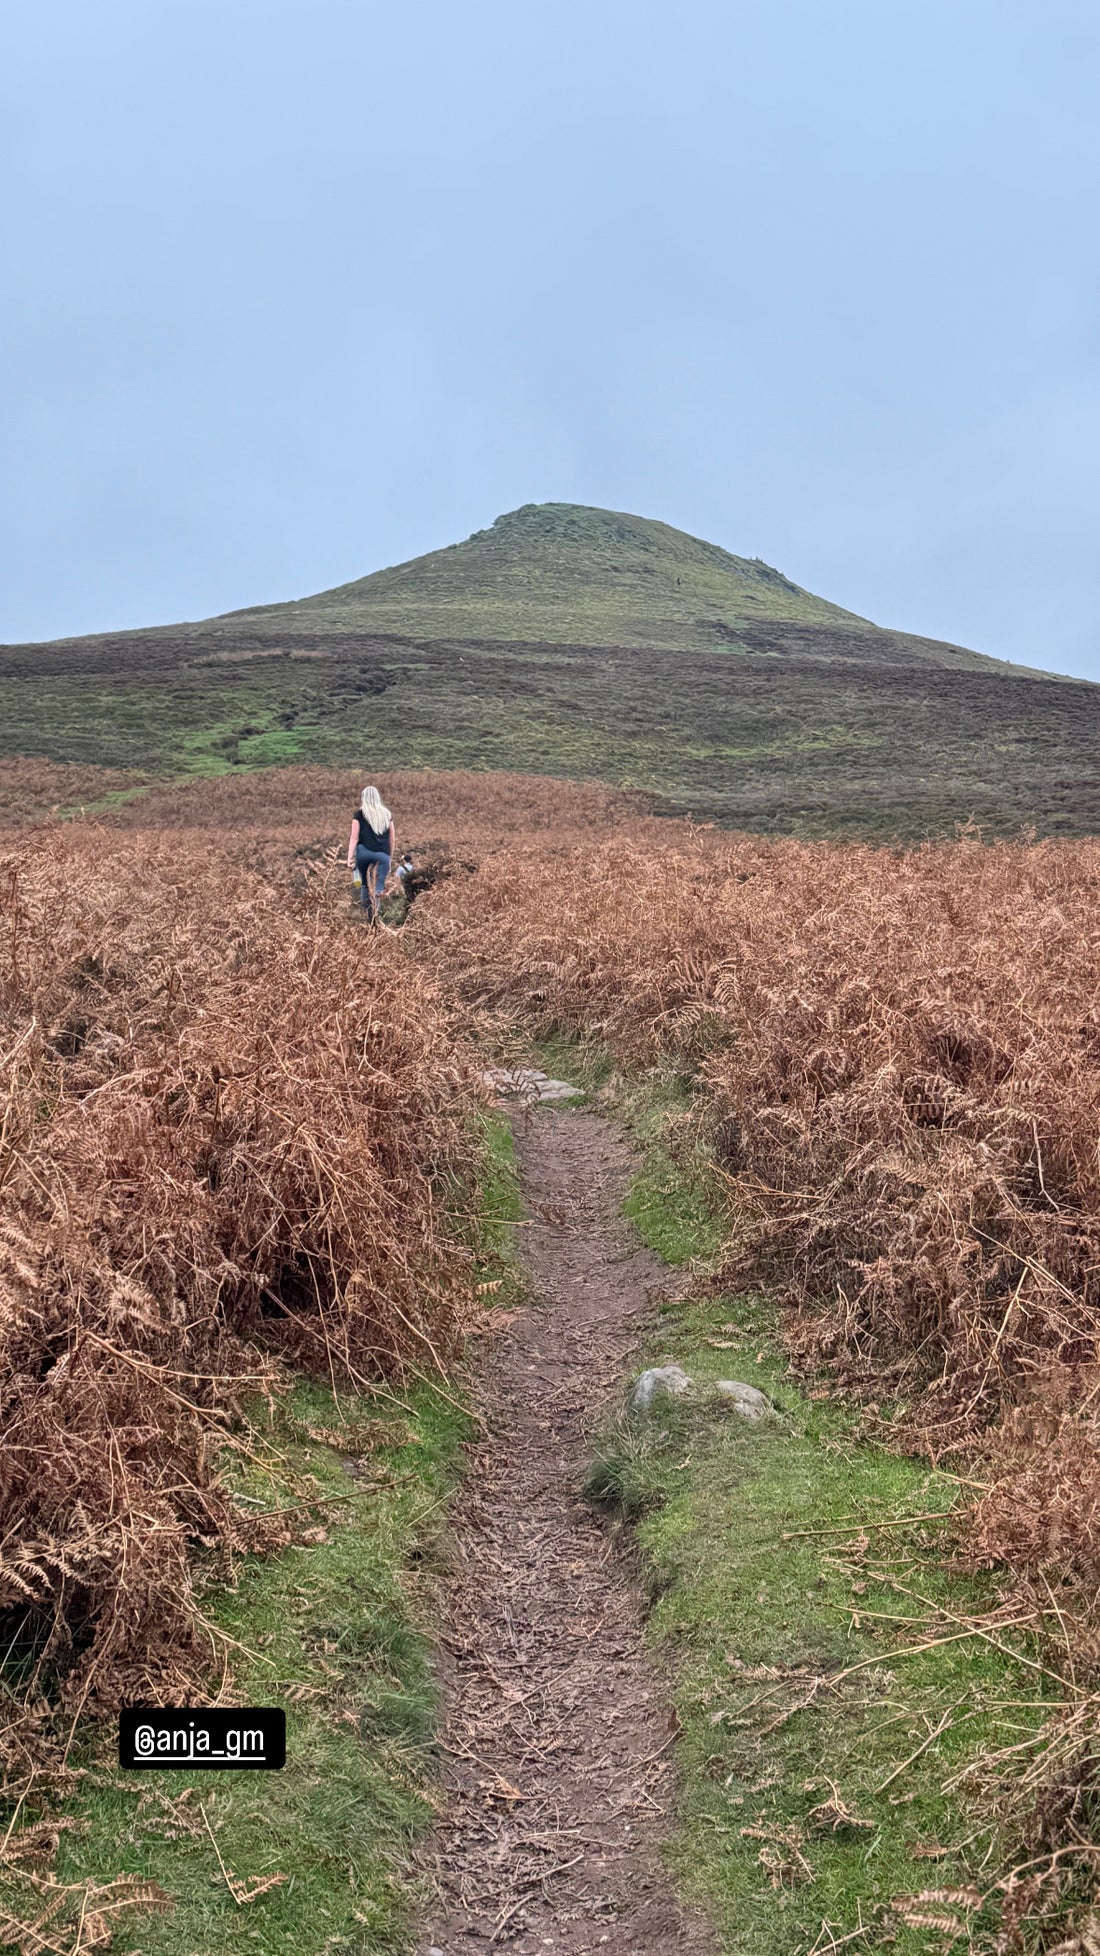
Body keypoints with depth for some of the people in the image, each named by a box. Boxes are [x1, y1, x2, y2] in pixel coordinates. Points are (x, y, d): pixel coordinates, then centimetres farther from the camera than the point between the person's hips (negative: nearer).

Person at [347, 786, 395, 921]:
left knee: (365, 884, 14)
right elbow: (391, 839, 14)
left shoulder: (359, 814, 4)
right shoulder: (387, 814, 12)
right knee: (378, 888, -4)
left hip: (363, 852, -1)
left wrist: (350, 858, -2)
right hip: (383, 854, 1)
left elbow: (354, 838, -1)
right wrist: (390, 858, 24)